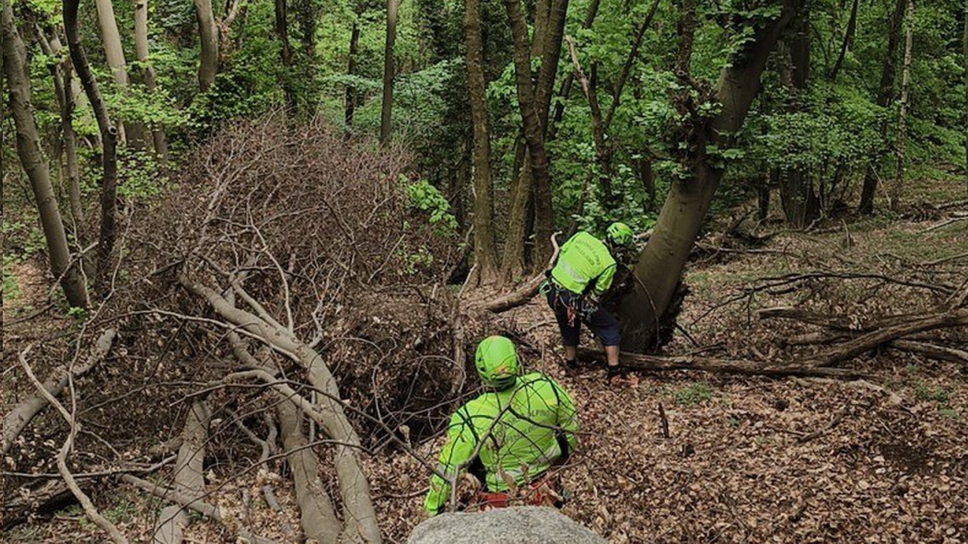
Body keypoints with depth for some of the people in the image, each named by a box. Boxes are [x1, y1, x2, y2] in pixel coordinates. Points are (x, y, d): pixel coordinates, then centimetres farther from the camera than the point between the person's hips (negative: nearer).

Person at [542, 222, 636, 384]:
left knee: (568, 327, 32)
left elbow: (561, 253, 9)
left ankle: (570, 363, 47)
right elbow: (598, 292, -10)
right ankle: (614, 372, 12)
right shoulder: (609, 264, -15)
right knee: (609, 327, 11)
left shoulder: (582, 236, -2)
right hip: (572, 300, -6)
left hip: (552, 293, 6)